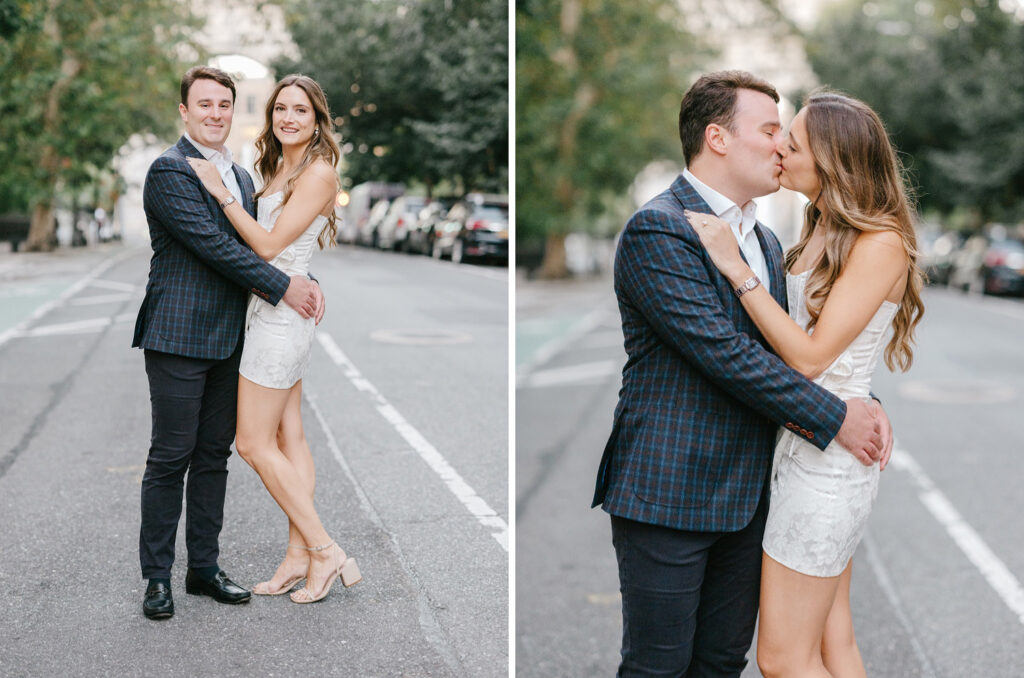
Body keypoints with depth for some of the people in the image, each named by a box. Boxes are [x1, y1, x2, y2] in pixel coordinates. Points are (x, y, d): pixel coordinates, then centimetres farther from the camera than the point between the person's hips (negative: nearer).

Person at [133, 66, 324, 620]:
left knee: (214, 456, 12)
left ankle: (204, 568, 23)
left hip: (229, 341, 7)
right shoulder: (169, 170, -9)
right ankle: (157, 577, 13)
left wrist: (306, 280, -3)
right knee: (170, 459, 0)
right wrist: (281, 286, -15)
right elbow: (214, 245, -17)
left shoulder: (240, 176, 17)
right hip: (179, 338, -7)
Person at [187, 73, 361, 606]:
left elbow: (269, 244, -16)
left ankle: (325, 551, 3)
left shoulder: (318, 171, -13)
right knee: (288, 438, 10)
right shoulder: (277, 167, 15)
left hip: (281, 314, -9)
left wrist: (221, 193, -12)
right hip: (275, 312, 9)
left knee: (253, 443, -4)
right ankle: (299, 557, 17)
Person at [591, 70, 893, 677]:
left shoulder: (766, 241, 15)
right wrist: (834, 417, -15)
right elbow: (724, 353, -21)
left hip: (746, 492, 8)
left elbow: (787, 350, 16)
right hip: (669, 495, -8)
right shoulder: (656, 231, -14)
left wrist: (864, 404, -2)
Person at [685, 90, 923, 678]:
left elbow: (811, 357, -21)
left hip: (828, 458, -9)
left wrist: (735, 266, -22)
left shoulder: (882, 243, -16)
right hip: (808, 447, 9)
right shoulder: (823, 229, 9)